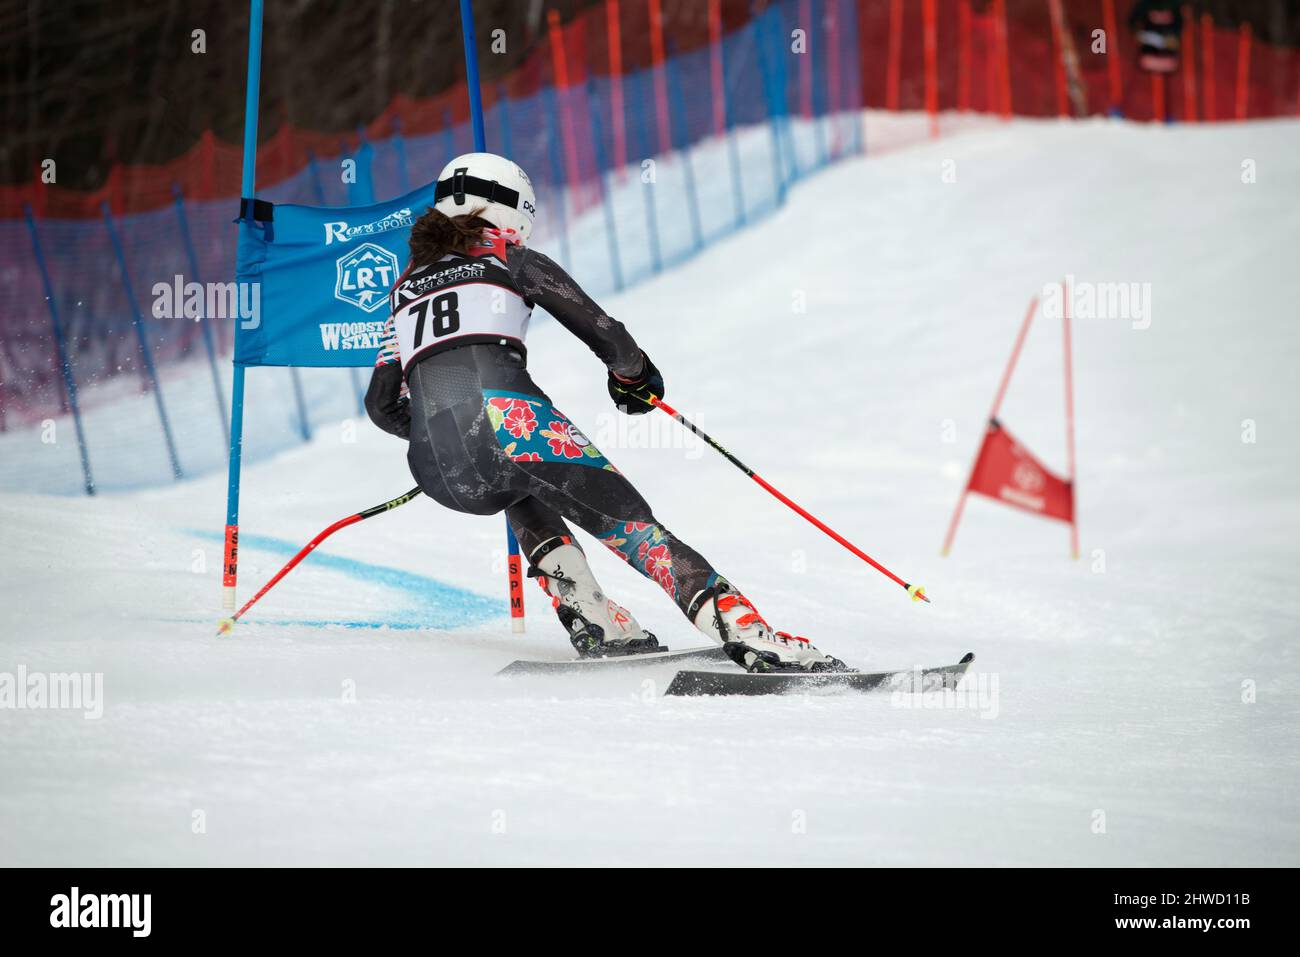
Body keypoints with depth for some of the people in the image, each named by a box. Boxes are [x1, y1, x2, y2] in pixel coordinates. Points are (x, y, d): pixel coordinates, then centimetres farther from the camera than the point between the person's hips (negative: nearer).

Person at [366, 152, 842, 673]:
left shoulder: (406, 286, 29)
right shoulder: (511, 260, 17)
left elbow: (382, 405, 29)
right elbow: (603, 333, 11)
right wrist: (634, 375, 33)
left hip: (437, 470, 4)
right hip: (510, 423, -4)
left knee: (522, 495, 37)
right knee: (634, 526, 2)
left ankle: (595, 626, 17)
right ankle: (752, 637, -16)